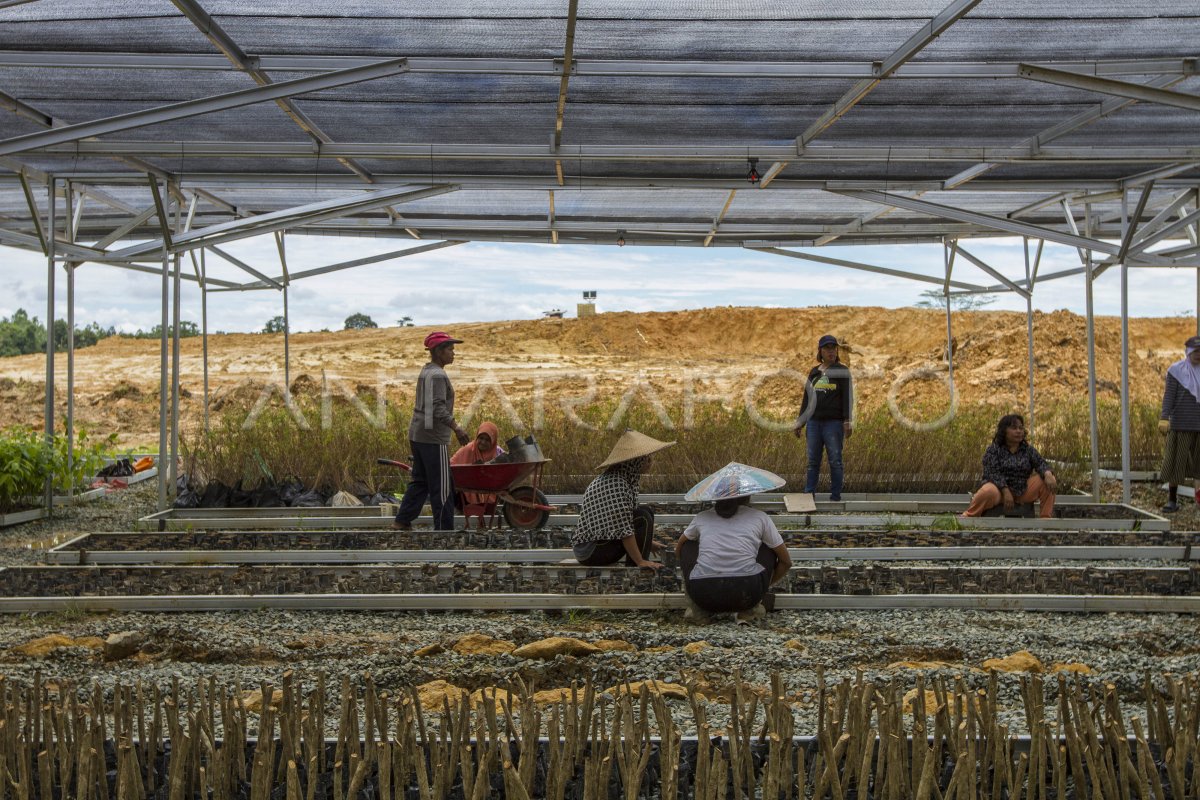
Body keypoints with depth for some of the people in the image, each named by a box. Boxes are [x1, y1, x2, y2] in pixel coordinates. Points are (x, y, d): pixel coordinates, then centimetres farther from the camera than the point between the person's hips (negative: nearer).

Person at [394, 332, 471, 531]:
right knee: (442, 486, -4)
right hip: (433, 438, -10)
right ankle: (444, 528, 0)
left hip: (417, 435, 10)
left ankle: (402, 522, 16)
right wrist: (456, 428, -26)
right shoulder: (437, 375, -15)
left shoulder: (426, 371, 15)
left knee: (419, 481, 15)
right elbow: (438, 408, -24)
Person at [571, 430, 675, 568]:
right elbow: (624, 530, -23)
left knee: (646, 512, 10)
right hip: (591, 551, -10)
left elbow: (626, 516, 22)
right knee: (643, 518, -15)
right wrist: (640, 561, -18)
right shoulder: (615, 484, -22)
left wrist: (646, 541, 25)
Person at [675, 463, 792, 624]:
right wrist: (766, 585, 39)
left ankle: (697, 609, 17)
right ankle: (749, 610, 16)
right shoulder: (759, 517, 16)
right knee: (768, 548, 26)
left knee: (688, 546, 30)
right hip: (747, 594, -1)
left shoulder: (702, 517, 21)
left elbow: (678, 549, 37)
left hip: (702, 594, 2)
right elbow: (786, 562, 23)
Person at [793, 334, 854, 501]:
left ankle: (835, 495, 2)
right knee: (812, 461, 4)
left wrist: (848, 422, -14)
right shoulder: (814, 372, 15)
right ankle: (808, 494, 6)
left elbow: (848, 398, -5)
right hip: (814, 423, 4)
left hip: (833, 423, -4)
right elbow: (807, 399, 19)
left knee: (835, 461, -3)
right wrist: (800, 423, 16)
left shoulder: (842, 371, 1)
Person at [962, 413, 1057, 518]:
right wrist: (1006, 492, -27)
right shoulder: (993, 450, -2)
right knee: (988, 492, -39)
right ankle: (967, 516, -21)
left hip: (1023, 492, 5)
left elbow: (1040, 463, 0)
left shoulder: (1028, 449, 12)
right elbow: (994, 474, -13)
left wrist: (1048, 475, -24)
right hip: (1001, 489, -5)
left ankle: (1046, 518, -6)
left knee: (1050, 481, -10)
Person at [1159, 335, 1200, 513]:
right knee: (1176, 461, -3)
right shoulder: (1176, 370, -4)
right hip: (1181, 424, -3)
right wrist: (1164, 419, -18)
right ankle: (1172, 500, 3)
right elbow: (1169, 395, -8)